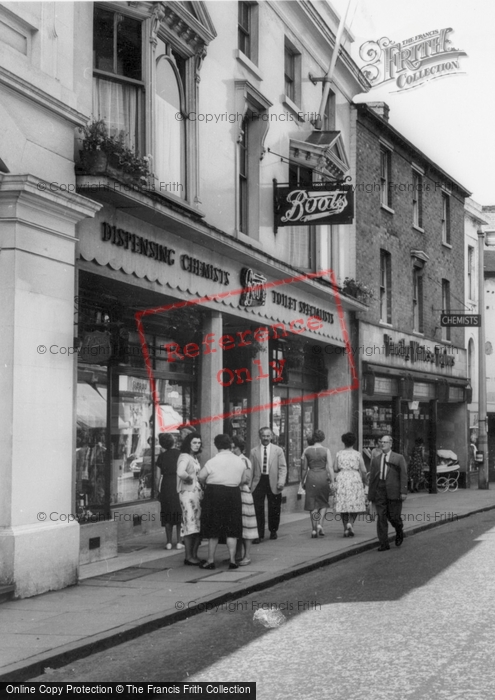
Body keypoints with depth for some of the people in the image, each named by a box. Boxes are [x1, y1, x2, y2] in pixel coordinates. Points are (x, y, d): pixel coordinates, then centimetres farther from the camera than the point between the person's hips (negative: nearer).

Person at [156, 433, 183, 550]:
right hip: (179, 485, -1)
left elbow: (158, 475, 4)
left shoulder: (161, 456, 3)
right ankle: (179, 542, 1)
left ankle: (169, 542, 6)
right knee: (180, 514, 5)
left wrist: (158, 490, 13)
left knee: (167, 515, 8)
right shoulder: (180, 454, -2)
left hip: (166, 486, 1)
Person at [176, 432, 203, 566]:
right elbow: (181, 473, -29)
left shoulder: (195, 458, 17)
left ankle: (194, 555, 16)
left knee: (200, 525, 8)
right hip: (188, 493, -9)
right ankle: (188, 557, -1)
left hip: (198, 493, 9)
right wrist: (190, 478, -13)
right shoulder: (184, 457, -11)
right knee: (190, 525, -7)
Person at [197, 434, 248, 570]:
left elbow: (201, 477, -8)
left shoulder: (213, 461, -10)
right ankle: (232, 560, 5)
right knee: (232, 529, 9)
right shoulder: (240, 461, 2)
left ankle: (211, 560, 9)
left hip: (215, 493, -3)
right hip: (233, 494, 3)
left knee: (213, 529, 5)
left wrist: (208, 483, 11)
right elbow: (244, 479, 10)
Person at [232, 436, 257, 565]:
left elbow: (247, 479, -16)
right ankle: (238, 555, 19)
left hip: (243, 495, -8)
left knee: (244, 525, -3)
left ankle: (247, 556, 1)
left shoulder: (244, 461, -10)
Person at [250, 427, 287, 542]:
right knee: (258, 510, -6)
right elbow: (251, 469, 7)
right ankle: (259, 534, -1)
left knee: (274, 510, 8)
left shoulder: (278, 450, 5)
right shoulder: (254, 451, 7)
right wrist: (248, 484, 1)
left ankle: (273, 531, 28)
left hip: (273, 483, 0)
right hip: (258, 482, 0)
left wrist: (281, 481, -12)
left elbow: (282, 467, 1)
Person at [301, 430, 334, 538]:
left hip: (311, 477, 1)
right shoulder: (326, 450, -3)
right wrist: (332, 481, -6)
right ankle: (320, 524, -2)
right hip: (323, 477, -1)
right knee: (323, 503, 15)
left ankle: (314, 529, 4)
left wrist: (302, 481, 16)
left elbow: (304, 468, 5)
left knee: (313, 505, 7)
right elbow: (330, 467, -8)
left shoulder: (307, 450, 2)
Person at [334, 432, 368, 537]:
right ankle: (350, 523, -14)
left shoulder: (339, 454, 2)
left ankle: (346, 529, 5)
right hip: (355, 480, -1)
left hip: (341, 479, 1)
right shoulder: (357, 454, -1)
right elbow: (364, 470, -1)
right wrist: (365, 480, 17)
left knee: (343, 505, 8)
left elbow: (335, 469, 2)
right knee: (355, 505, 8)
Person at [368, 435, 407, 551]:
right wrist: (370, 496, 11)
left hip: (393, 492, -3)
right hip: (379, 492, 3)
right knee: (381, 517, -3)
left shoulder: (399, 458, 6)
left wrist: (403, 492, -10)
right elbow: (372, 478, 15)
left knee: (394, 516, -2)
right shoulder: (375, 460, 16)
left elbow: (403, 476, -1)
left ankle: (399, 533, 30)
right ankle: (384, 543, 1)